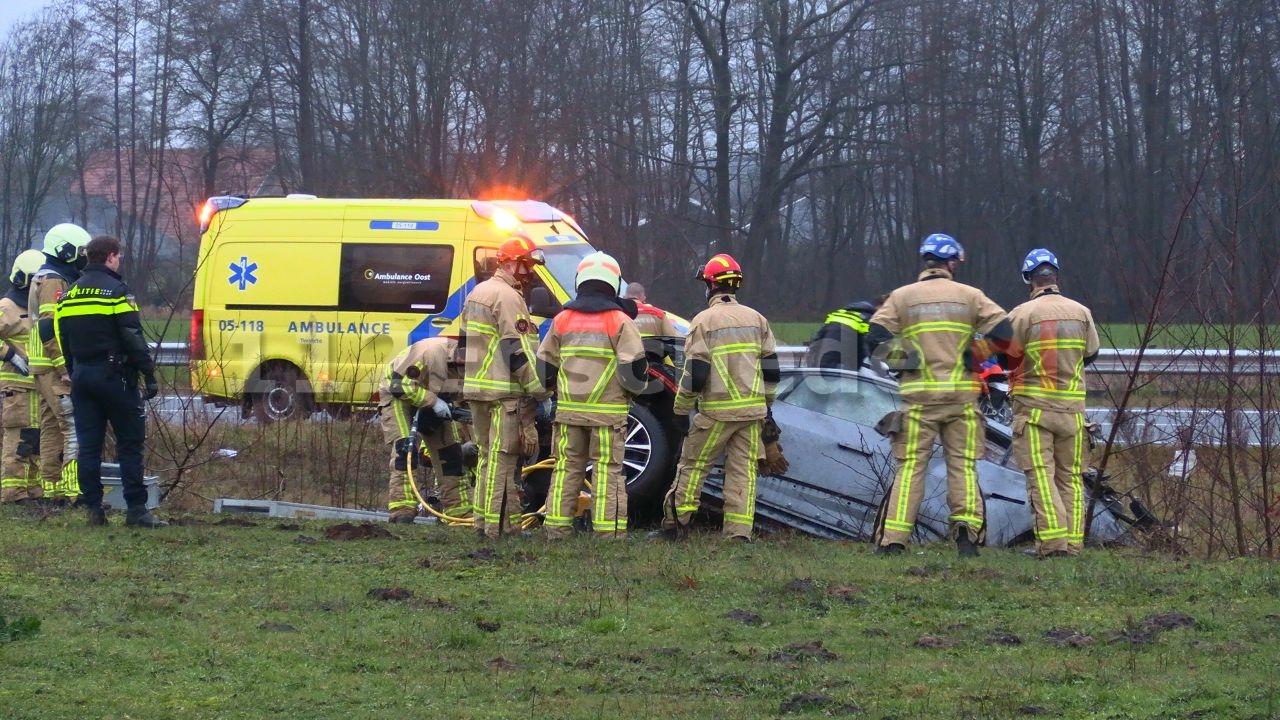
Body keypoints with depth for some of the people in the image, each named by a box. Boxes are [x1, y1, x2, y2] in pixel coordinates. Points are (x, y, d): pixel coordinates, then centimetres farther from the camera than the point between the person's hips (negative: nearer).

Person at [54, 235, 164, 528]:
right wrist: (149, 374, -12)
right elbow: (133, 338, -14)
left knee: (89, 445, 7)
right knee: (130, 443, -3)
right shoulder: (116, 291, -9)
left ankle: (93, 509, 5)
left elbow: (63, 339, 17)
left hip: (82, 375, 6)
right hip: (113, 376, -6)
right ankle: (136, 509, -7)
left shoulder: (69, 294, 13)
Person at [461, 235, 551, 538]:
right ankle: (498, 525, -10)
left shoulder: (478, 293, 19)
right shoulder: (508, 297, -13)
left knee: (487, 456, 16)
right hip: (503, 392, -10)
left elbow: (466, 343, 25)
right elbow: (518, 351, -18)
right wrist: (540, 389, -17)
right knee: (503, 459, -8)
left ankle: (482, 520, 19)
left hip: (475, 389, 10)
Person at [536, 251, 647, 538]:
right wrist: (635, 387, 11)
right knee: (608, 471, 0)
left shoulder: (562, 320, 6)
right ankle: (609, 532, -2)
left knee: (566, 469, 11)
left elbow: (544, 367, 10)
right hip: (607, 412, -3)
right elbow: (634, 368, -10)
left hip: (569, 410, 3)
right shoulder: (619, 322, -6)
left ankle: (556, 528, 12)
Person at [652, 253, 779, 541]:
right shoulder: (757, 319, 9)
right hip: (752, 409, 4)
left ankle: (675, 523, 9)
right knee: (743, 469, 5)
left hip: (716, 410, -4)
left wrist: (682, 410, -1)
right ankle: (739, 532, 0)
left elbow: (694, 373, -10)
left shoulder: (704, 321, -6)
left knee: (693, 464, 6)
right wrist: (767, 403, 23)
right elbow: (771, 368, 12)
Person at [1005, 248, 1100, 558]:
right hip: (1072, 407, 4)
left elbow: (1008, 356, -6)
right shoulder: (1081, 312, 3)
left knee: (1040, 474, -4)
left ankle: (1052, 540, -14)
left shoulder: (1022, 314, -11)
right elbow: (1091, 353, 13)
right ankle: (1073, 541, 9)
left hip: (1033, 406, -4)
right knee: (1070, 476, 11)